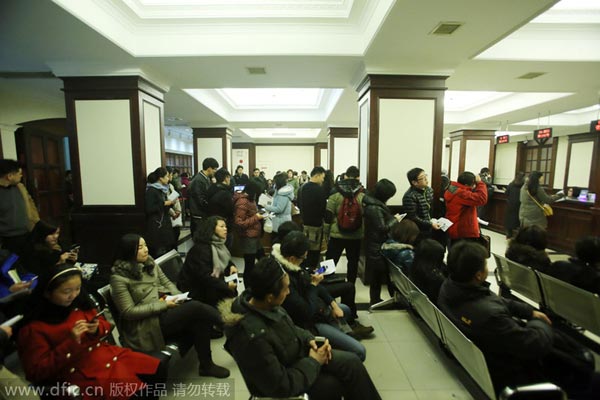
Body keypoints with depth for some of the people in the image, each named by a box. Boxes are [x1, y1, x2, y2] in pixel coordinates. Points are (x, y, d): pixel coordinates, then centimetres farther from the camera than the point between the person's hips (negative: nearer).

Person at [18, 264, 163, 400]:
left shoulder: (78, 303, 3)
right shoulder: (33, 328, -10)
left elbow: (104, 324, 15)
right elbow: (37, 372, -11)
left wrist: (96, 330, -10)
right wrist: (70, 342, -23)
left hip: (109, 354, 6)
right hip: (83, 374, -6)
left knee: (157, 371, -3)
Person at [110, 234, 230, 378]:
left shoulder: (149, 262, 6)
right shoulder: (119, 278, -12)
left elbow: (166, 282, 14)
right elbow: (128, 312, -14)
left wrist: (177, 295, -6)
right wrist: (163, 305, -18)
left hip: (165, 310, 6)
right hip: (146, 325, -6)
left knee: (200, 321, -21)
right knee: (195, 307, -26)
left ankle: (206, 365, -7)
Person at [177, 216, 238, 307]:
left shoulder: (218, 244, 3)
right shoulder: (201, 249, -24)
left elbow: (224, 261, 18)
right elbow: (204, 277, -30)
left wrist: (231, 266, -5)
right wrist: (226, 285, -28)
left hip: (208, 285, 9)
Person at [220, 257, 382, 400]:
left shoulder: (256, 301, -15)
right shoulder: (252, 337, -39)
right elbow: (281, 385, -28)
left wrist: (309, 339, -7)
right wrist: (313, 362, -17)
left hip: (296, 352, 6)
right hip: (282, 382, -6)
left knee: (351, 362, -1)